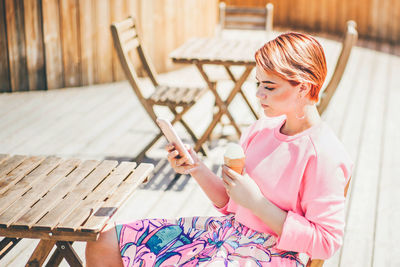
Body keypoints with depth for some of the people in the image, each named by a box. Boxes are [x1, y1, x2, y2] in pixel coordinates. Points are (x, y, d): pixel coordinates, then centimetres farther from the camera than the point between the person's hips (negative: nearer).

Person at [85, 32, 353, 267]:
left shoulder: (323, 153, -16)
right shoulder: (263, 127, 7)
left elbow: (326, 242, -17)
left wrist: (257, 202, -20)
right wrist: (198, 169, -4)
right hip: (227, 228, 8)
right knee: (102, 244, 0)